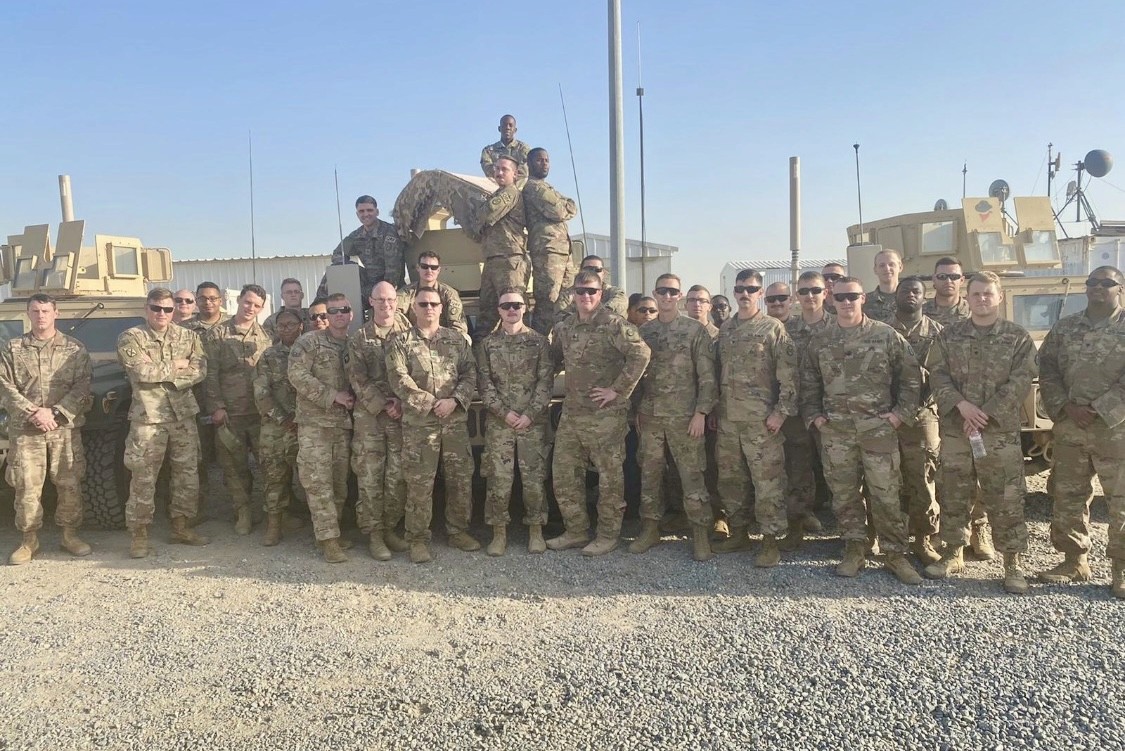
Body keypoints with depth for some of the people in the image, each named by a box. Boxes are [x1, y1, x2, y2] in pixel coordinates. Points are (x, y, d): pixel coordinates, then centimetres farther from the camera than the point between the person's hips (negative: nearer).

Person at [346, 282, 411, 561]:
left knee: (398, 476, 4)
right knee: (370, 477, -1)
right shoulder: (359, 339, 6)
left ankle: (390, 529, 18)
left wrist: (402, 402, -13)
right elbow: (358, 380, -2)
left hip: (402, 413, 1)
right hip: (369, 415, -1)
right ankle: (374, 534, 7)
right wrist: (383, 405, -12)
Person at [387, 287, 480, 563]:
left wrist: (454, 400, -11)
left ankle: (458, 531, 23)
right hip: (418, 422, -3)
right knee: (419, 483, -1)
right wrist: (431, 403, -13)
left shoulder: (456, 339, 12)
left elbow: (470, 373, 5)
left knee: (461, 478, 8)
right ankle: (418, 539, 10)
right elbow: (399, 380, -8)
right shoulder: (401, 342, 3)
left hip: (456, 420, 3)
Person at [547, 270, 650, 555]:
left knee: (609, 475, 4)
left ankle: (608, 534, 17)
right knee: (564, 472, 11)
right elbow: (554, 360, 27)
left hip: (606, 414, -7)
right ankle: (576, 531, 24)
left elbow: (641, 353, -21)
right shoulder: (563, 327, 10)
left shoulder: (613, 324, -11)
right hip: (571, 412, 7)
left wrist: (618, 390, -19)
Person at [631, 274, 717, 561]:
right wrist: (637, 410, 9)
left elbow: (707, 376, -5)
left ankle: (701, 534, 8)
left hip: (684, 416, -4)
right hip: (650, 416, 4)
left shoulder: (695, 330, -2)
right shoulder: (644, 331, 9)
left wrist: (701, 412, -11)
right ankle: (650, 529, 21)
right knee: (649, 474, 10)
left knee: (692, 476, -1)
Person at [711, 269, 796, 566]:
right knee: (730, 479, 12)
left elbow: (788, 374, -9)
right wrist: (713, 410, 13)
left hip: (761, 420, -6)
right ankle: (738, 533, 25)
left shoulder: (774, 328, -4)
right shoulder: (724, 330, 13)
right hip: (727, 420, 6)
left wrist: (781, 411, -15)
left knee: (767, 481, -3)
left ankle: (770, 541, 6)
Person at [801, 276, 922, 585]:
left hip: (878, 428, -2)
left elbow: (911, 375, 3)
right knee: (844, 494, 8)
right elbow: (808, 382, 14)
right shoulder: (820, 340, 8)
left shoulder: (886, 335, 0)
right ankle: (854, 551, 19)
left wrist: (901, 412, -3)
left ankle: (895, 554, 13)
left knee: (885, 494, 0)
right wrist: (813, 415, 5)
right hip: (835, 430, 2)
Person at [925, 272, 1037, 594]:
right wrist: (962, 404, -16)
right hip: (953, 431, 2)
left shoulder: (1018, 338, 2)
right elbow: (937, 376, 0)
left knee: (1005, 499, 0)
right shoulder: (949, 335, 7)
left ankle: (1013, 562, 12)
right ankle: (954, 553, 25)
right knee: (952, 495, 10)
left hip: (1001, 433, -2)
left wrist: (986, 414, -14)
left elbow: (1021, 382, -6)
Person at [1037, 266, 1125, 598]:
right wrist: (1065, 407, -8)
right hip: (1069, 426, 4)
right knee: (1066, 496, 9)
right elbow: (1047, 371, 6)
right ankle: (1075, 561, 22)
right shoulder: (1064, 328, 10)